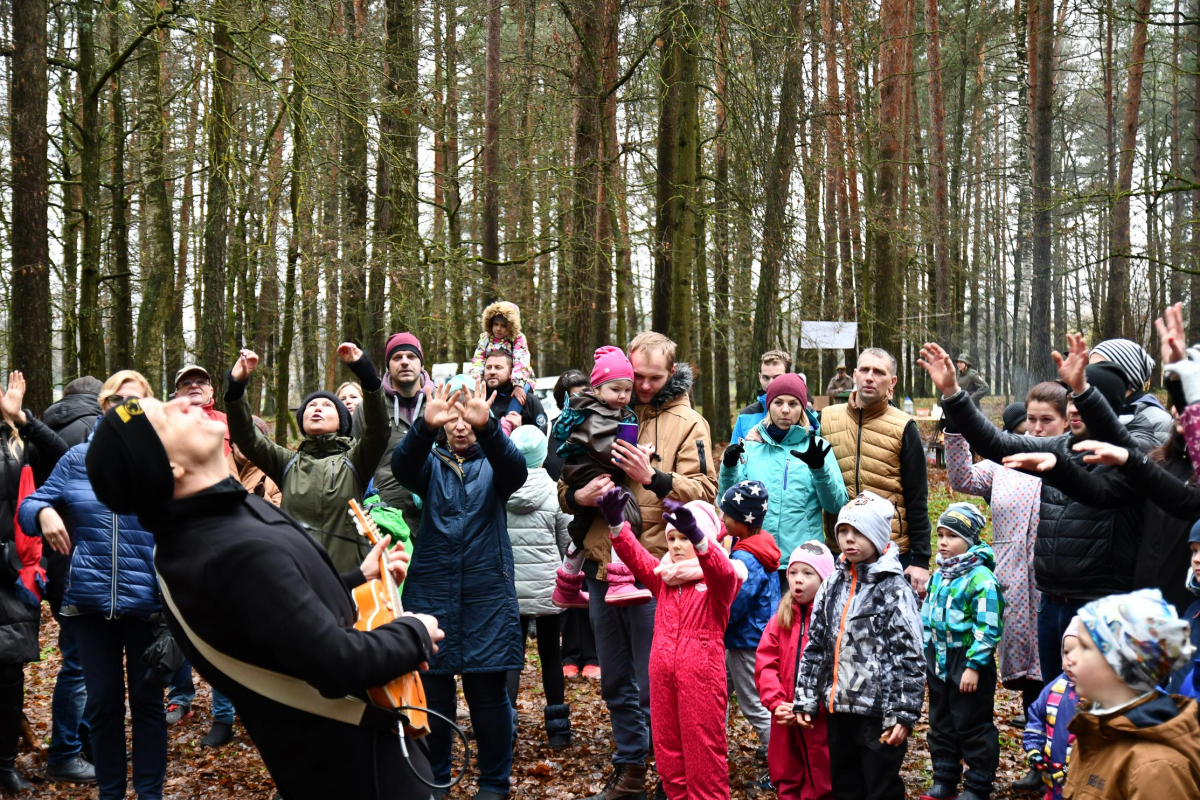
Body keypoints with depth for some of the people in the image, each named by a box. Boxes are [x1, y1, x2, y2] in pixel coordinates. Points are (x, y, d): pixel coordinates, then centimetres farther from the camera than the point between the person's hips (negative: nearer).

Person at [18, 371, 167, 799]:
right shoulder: (78, 459, 5)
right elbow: (30, 505, 10)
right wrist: (43, 512, -13)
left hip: (147, 602, -2)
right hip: (90, 600, 2)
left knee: (146, 699, 9)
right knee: (102, 701, 12)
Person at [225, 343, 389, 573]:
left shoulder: (353, 461, 9)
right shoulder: (288, 463, 15)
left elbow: (378, 430, -8)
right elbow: (245, 437, 5)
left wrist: (364, 370, -20)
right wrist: (236, 386, -10)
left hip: (346, 578, -2)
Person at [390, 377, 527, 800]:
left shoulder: (492, 463, 9)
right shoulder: (430, 462, 11)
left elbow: (516, 469, -16)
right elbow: (402, 465, -13)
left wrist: (487, 426, -36)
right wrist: (425, 425, -34)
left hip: (487, 593, -1)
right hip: (432, 590, 1)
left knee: (488, 691, 0)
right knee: (432, 689, 2)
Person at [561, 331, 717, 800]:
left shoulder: (686, 424, 1)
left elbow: (704, 492, -9)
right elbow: (566, 485, 14)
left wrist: (652, 476, -21)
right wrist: (578, 495, -8)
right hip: (604, 566, 5)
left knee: (655, 684, -1)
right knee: (616, 682, 14)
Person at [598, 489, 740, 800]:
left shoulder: (717, 579, -4)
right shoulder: (664, 578, 13)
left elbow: (724, 572, -28)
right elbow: (636, 556, 1)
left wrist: (697, 537, -48)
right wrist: (616, 523, -20)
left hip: (701, 679, -6)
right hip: (662, 677, 6)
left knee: (703, 755, -1)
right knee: (668, 753, 12)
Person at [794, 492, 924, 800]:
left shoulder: (894, 589, -9)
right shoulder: (833, 584, 9)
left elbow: (910, 657, -12)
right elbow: (815, 646, 14)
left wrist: (903, 714, -16)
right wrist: (805, 700, 10)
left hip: (879, 711, -6)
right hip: (839, 707, 6)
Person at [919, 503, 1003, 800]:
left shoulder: (981, 579, -17)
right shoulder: (938, 577, 8)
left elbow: (987, 629, -19)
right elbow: (926, 620, 16)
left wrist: (974, 666, -20)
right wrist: (922, 658, 13)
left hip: (970, 663, -8)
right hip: (939, 662, 8)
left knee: (973, 726, 2)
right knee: (940, 723, 16)